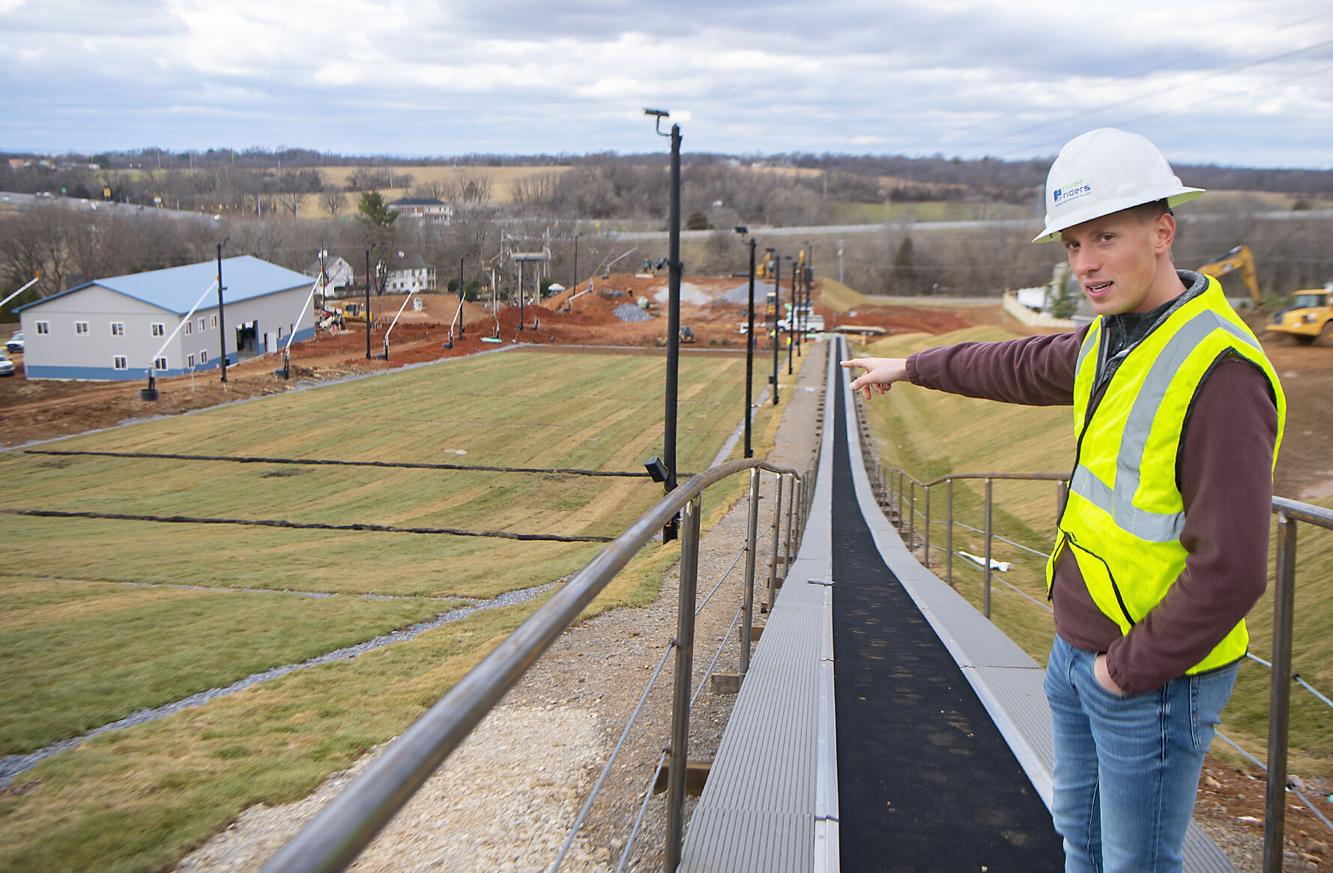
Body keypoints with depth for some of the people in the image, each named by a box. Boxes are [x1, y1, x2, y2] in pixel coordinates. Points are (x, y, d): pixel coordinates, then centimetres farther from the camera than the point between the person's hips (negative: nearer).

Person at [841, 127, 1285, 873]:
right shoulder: (1112, 339, 3)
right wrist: (912, 367, 37)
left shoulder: (1220, 371, -25)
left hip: (1153, 675, -8)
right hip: (1079, 649, 9)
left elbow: (1232, 568, -28)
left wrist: (1130, 669, -17)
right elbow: (1023, 367, 25)